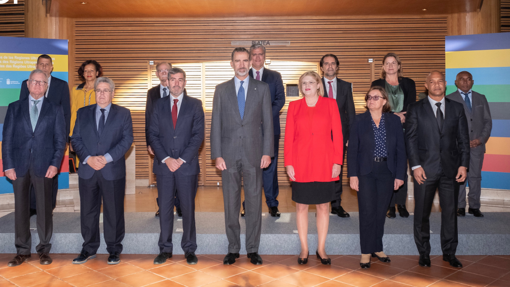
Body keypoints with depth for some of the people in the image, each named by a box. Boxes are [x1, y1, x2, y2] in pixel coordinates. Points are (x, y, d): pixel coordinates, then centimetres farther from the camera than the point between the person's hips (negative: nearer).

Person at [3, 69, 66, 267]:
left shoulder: (55, 110, 7)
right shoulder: (15, 108, 10)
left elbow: (60, 140, 3)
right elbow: (7, 138, 5)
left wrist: (55, 164, -9)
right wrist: (8, 166, -3)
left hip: (44, 166, -1)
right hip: (19, 165, 1)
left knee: (45, 209, 4)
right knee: (21, 208, 6)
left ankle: (44, 249, 16)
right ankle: (22, 251, 17)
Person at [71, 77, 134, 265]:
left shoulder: (123, 114, 4)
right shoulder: (83, 113, 11)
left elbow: (127, 140, -4)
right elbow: (75, 139, 6)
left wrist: (107, 158, -14)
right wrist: (88, 158, -11)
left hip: (113, 171, -2)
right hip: (87, 170, 2)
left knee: (114, 212, 5)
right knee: (88, 211, 9)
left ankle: (114, 249, 18)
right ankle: (89, 249, 23)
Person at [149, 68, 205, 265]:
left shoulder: (195, 105, 4)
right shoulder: (159, 105, 10)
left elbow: (198, 135, -3)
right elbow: (153, 135, 4)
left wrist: (182, 159, -11)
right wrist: (166, 159, -9)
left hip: (187, 165, -1)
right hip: (164, 165, 2)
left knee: (188, 208, 4)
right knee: (165, 208, 6)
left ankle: (189, 249, 16)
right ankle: (165, 249, 17)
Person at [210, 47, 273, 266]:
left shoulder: (262, 88, 6)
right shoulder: (221, 90, 7)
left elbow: (268, 122, 3)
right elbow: (216, 124, 4)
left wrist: (267, 152, -4)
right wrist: (217, 155, -4)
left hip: (253, 154, 0)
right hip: (229, 155, 1)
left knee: (254, 202, 5)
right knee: (231, 203, 7)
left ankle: (253, 249, 17)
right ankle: (233, 249, 19)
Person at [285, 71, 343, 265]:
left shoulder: (330, 104, 4)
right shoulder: (294, 106, 6)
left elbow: (337, 134, 1)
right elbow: (288, 136, 4)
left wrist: (337, 161, -5)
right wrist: (288, 163, -3)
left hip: (324, 163, 0)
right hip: (301, 164, 1)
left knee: (323, 206, 7)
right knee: (301, 206, 6)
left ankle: (321, 249, 20)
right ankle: (304, 249, 19)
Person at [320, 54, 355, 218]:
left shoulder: (346, 86, 10)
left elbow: (350, 112, 8)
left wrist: (351, 135, 1)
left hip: (340, 133, 2)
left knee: (338, 170, 7)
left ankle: (336, 205, 17)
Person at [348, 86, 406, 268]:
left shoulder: (394, 121, 4)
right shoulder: (359, 121, 0)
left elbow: (400, 150, 4)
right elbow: (352, 150, -2)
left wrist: (400, 175, -2)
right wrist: (353, 175, -8)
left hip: (387, 172, 2)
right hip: (366, 172, -2)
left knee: (381, 212, 9)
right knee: (367, 212, -1)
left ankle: (377, 248, 24)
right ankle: (366, 252, 10)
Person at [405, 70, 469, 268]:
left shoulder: (457, 108, 10)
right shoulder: (415, 109, 3)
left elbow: (463, 139, 8)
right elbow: (410, 139, -2)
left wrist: (463, 164, -1)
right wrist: (415, 166, -10)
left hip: (451, 168, 2)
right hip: (425, 169, -2)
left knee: (450, 211, 9)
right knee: (422, 213, 5)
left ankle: (449, 252, 23)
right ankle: (424, 252, 20)